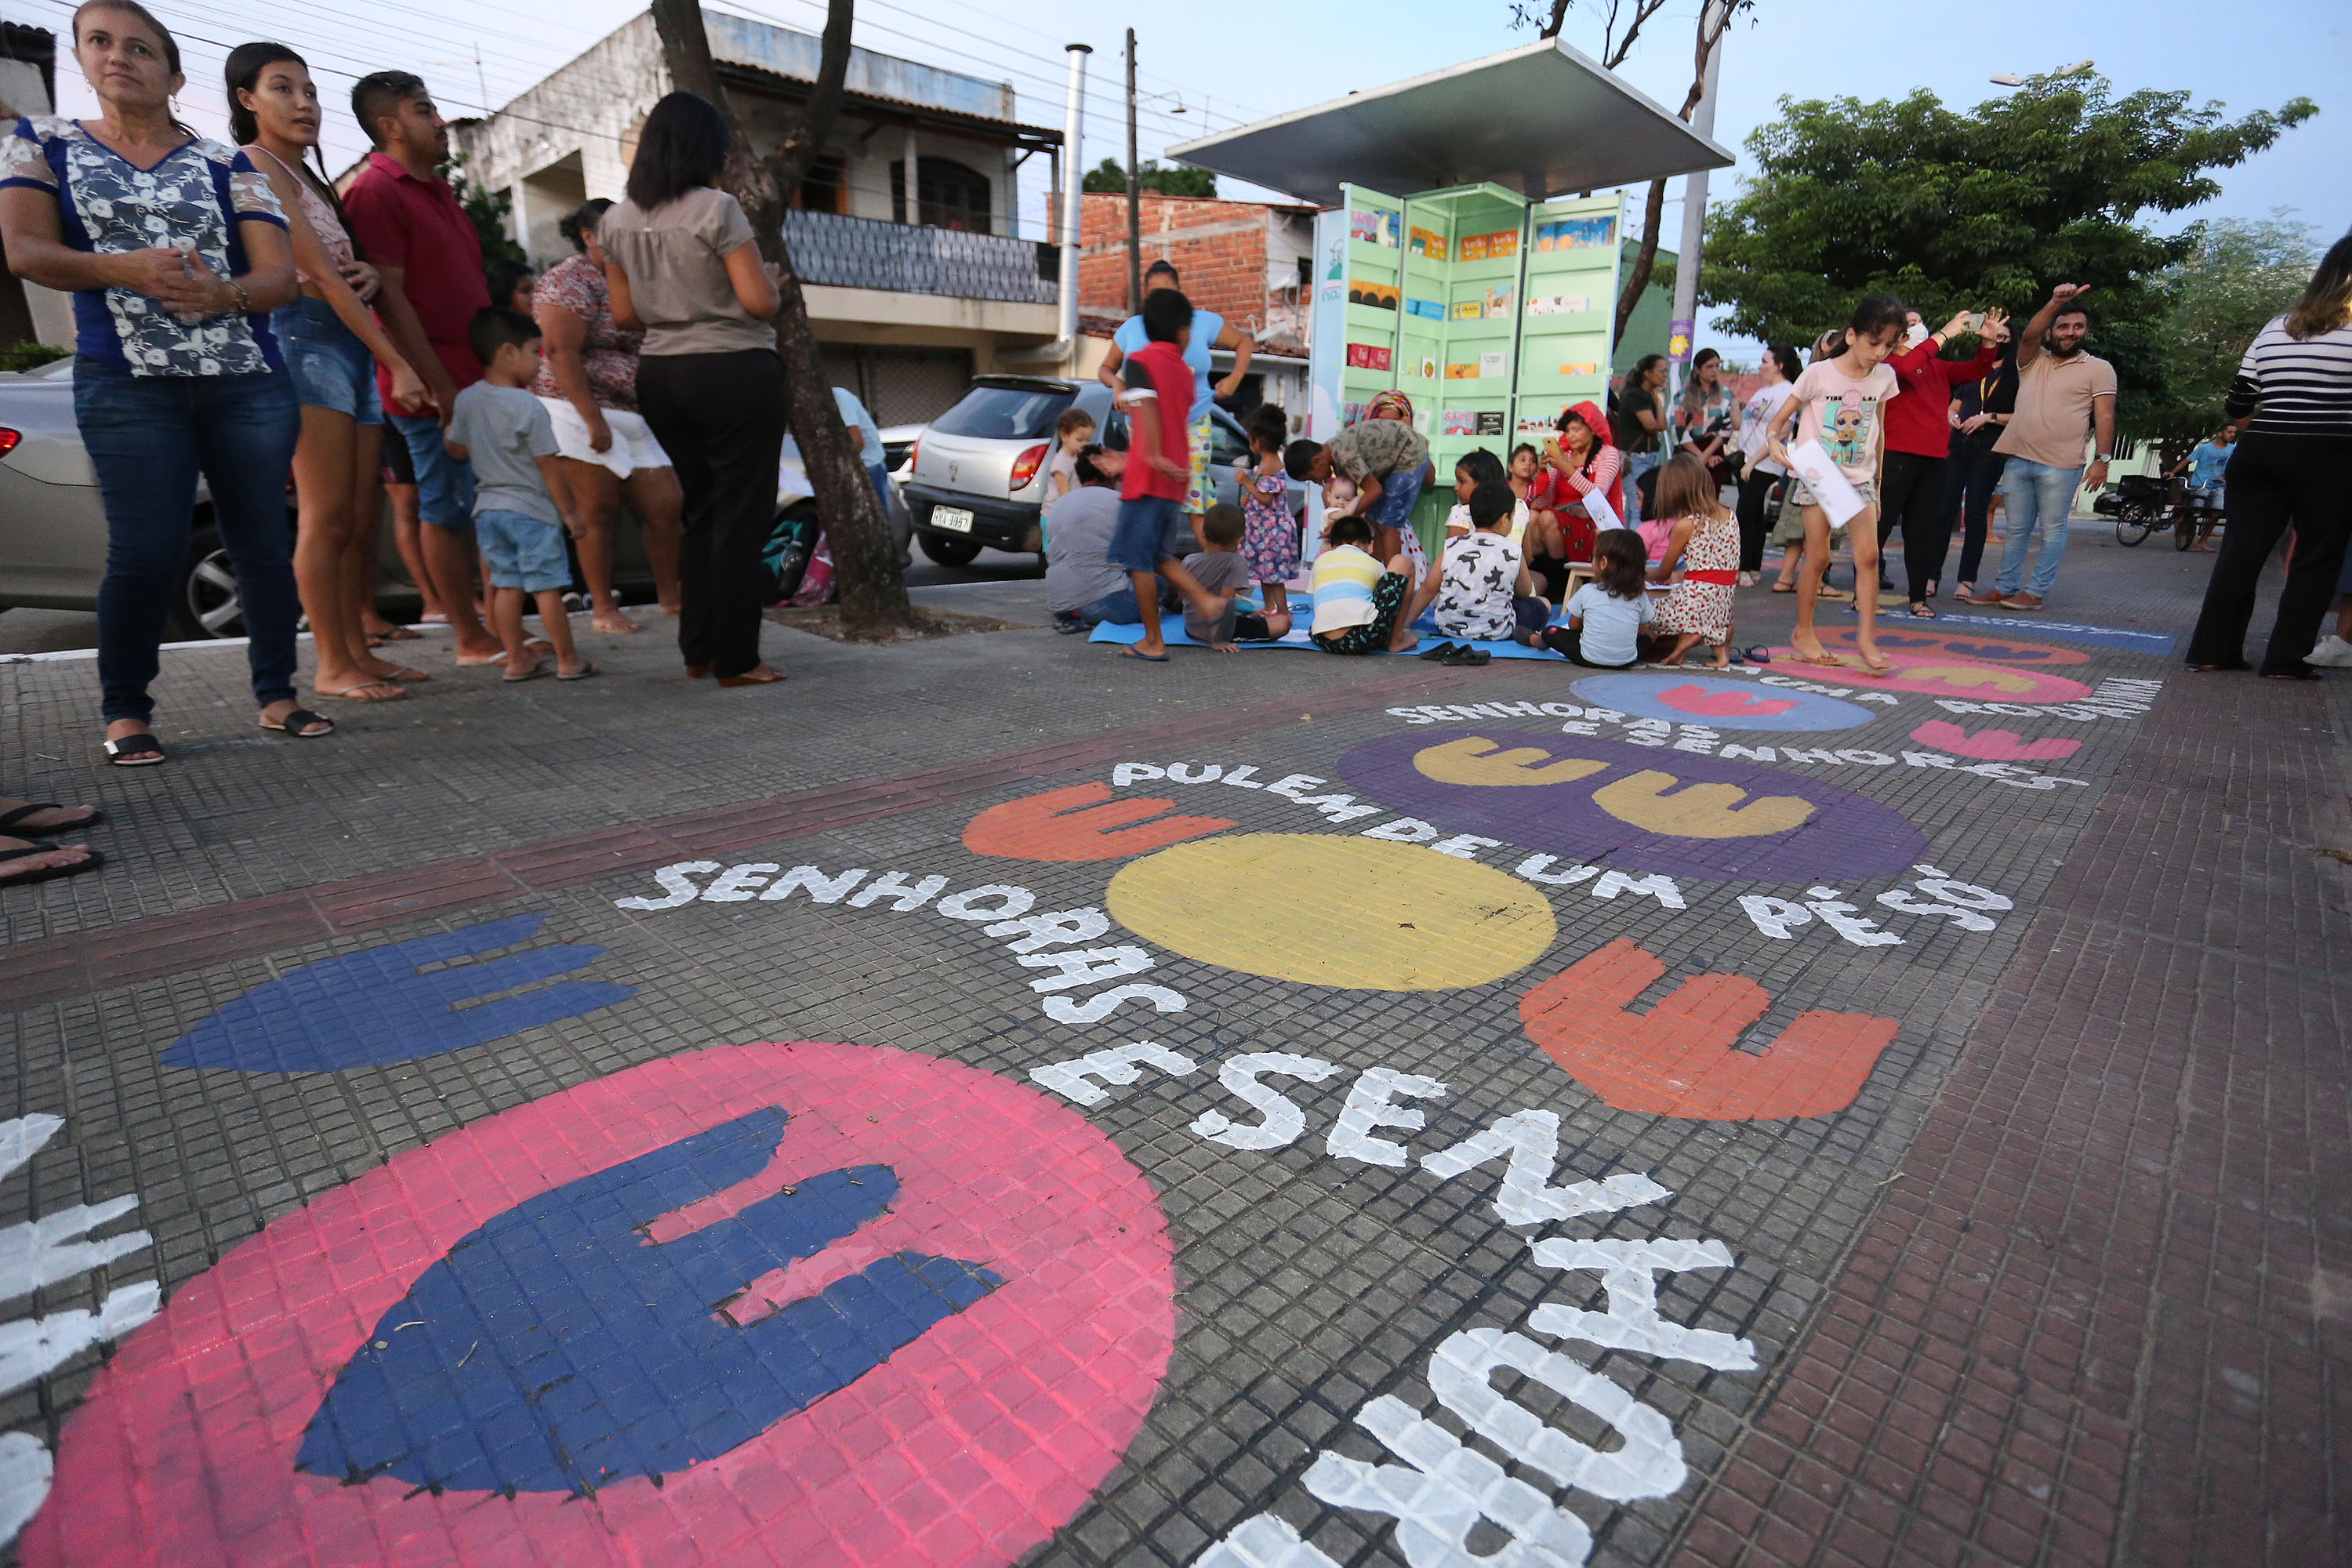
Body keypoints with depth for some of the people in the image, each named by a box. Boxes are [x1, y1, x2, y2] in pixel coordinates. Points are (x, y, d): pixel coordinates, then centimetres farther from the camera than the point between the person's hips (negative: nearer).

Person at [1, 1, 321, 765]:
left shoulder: (226, 163, 12)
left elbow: (280, 275, 3)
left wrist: (221, 292, -17)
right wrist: (122, 269, -14)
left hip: (250, 383, 1)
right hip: (127, 386, -1)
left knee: (263, 543, -2)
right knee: (144, 553, -8)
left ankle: (276, 694, 9)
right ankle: (124, 712, 6)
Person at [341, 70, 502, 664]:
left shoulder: (436, 189, 21)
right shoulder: (375, 192, -8)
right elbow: (388, 297, -16)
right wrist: (441, 386, -20)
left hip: (473, 380, 9)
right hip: (434, 388, -9)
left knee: (470, 506, 11)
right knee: (448, 509, -4)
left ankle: (494, 623, 18)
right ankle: (470, 638, 1)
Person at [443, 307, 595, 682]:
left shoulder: (466, 400, 4)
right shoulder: (529, 407, -15)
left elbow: (456, 450, 8)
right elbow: (549, 467, -13)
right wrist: (569, 511, -5)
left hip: (487, 509, 6)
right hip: (532, 510, -6)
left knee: (506, 584, 9)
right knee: (547, 587, -1)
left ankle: (517, 659, 12)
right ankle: (568, 661, 5)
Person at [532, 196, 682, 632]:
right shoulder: (569, 281, -7)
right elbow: (560, 353, -17)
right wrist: (593, 418, -23)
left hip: (634, 419, 8)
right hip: (581, 412, -7)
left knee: (666, 507, 2)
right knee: (599, 512, -4)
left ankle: (669, 596, 15)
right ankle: (603, 608, 5)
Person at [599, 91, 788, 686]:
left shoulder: (617, 221, 9)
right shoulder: (716, 209, -10)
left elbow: (625, 314, 10)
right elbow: (759, 302, -15)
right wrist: (769, 276, 8)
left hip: (660, 375, 7)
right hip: (735, 373, -6)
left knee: (701, 512, 15)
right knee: (742, 518, -2)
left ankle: (697, 650, 16)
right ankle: (736, 659, -2)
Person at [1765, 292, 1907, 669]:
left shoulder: (1884, 377, 5)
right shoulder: (1818, 374, -8)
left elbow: (1877, 431, 14)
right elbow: (1780, 419, -6)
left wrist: (1877, 483, 17)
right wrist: (1776, 442, -29)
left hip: (1859, 478, 4)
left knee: (1868, 554, -8)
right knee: (1818, 558, -1)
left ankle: (1866, 635, -3)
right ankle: (1802, 632, 13)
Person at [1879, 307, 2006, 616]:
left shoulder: (1938, 367, 20)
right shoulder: (1888, 364, -2)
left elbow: (1976, 370, 22)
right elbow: (1905, 368, -23)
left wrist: (1987, 341, 6)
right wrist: (1944, 334, -20)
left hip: (1934, 460, 7)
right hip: (1896, 456, -7)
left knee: (1923, 529, 8)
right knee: (1880, 524, -6)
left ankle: (1919, 597, 12)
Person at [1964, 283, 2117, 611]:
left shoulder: (2099, 369, 6)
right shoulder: (2032, 359, 14)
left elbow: (2104, 417, 0)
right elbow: (2029, 334, -8)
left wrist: (2102, 459, -10)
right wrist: (2055, 303, -22)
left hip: (2060, 465, -3)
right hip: (2018, 460, 3)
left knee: (2052, 531, 0)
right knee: (2016, 530, 9)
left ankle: (2036, 593, 2)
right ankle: (2005, 587, 14)